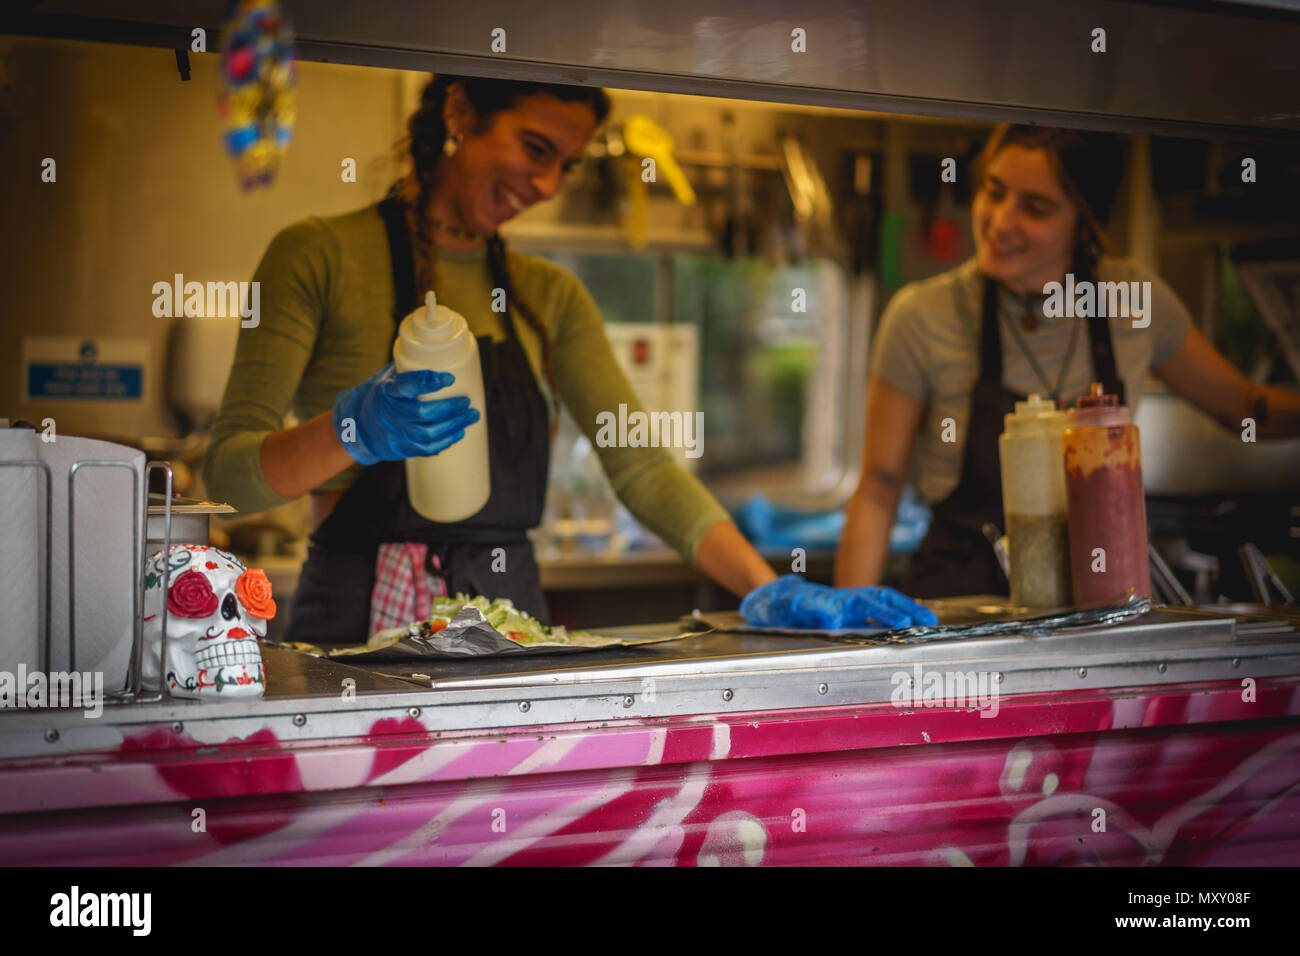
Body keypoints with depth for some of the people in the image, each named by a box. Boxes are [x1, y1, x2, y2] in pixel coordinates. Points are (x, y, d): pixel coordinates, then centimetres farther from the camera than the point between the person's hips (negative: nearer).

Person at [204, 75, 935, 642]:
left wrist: (770, 592, -5)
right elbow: (230, 468, -6)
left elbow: (640, 465, 7)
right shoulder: (321, 256, 0)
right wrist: (349, 431, -26)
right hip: (361, 631, -4)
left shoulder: (549, 297, 16)